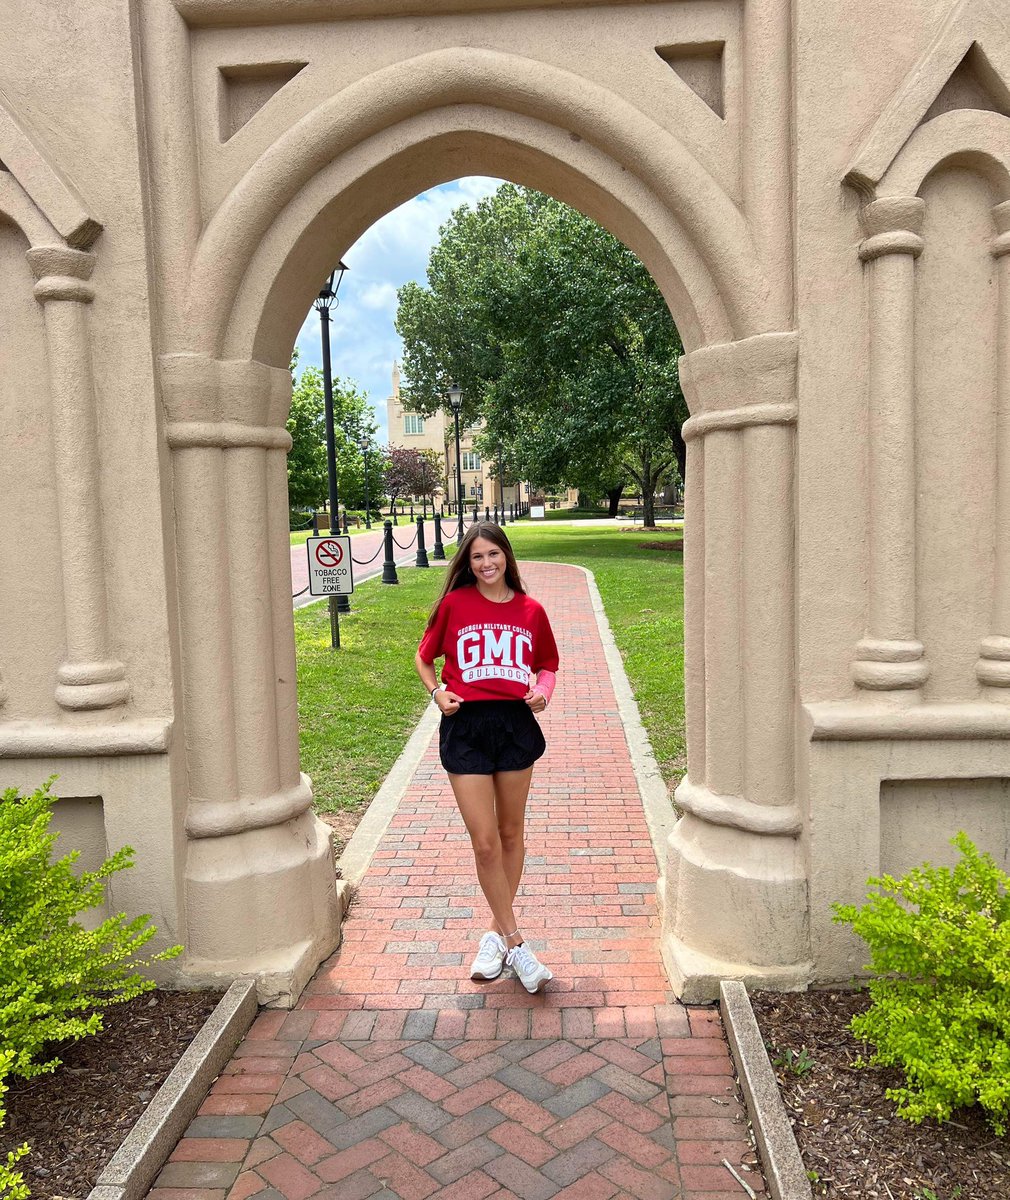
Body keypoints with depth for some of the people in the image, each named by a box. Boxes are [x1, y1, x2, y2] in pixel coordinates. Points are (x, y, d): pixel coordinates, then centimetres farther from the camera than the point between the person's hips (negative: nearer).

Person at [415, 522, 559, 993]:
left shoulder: (530, 610, 4)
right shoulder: (453, 604, 0)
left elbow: (547, 664, 17)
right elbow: (424, 658, 12)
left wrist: (543, 691, -3)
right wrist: (437, 692, -5)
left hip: (516, 724, 2)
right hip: (465, 727, -2)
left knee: (511, 834, 12)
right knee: (485, 841, -4)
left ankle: (497, 932, 30)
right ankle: (515, 944, 10)